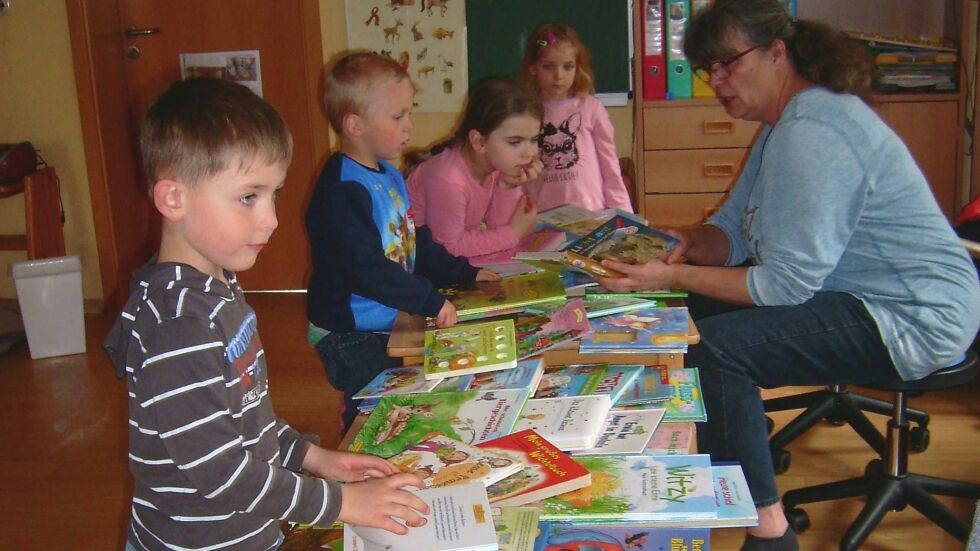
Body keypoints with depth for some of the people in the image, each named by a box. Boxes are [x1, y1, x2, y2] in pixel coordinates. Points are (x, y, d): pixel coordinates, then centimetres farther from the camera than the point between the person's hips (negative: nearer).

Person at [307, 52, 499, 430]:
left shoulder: (389, 175, 10)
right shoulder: (342, 190, -24)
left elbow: (415, 244, 19)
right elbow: (365, 269, -30)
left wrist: (464, 273, 11)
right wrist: (431, 301, -25)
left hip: (388, 325, 10)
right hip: (350, 336, -10)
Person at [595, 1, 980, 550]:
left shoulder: (812, 134, -23)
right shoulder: (788, 122, 11)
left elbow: (786, 284, -24)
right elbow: (735, 228, 13)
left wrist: (674, 277, -21)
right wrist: (690, 244, -8)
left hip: (914, 320, -11)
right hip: (861, 297, 11)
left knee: (718, 344, -25)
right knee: (706, 297, 15)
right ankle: (745, 435, 30)